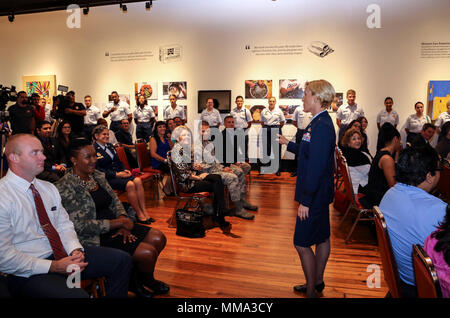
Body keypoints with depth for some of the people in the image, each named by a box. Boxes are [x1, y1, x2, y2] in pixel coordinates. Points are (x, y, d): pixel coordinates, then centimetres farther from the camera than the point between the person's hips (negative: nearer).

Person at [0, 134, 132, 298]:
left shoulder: (48, 188, 10)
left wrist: (76, 250, -10)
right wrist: (53, 267, -19)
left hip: (64, 254, 7)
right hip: (28, 272, -7)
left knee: (122, 260, -5)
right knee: (78, 295, -33)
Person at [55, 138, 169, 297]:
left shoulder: (98, 175, 8)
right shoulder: (65, 187, -17)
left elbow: (115, 201, 13)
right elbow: (80, 226, -21)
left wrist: (123, 221, -8)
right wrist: (119, 223, -20)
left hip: (114, 227, 8)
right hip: (95, 238, -8)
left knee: (158, 238, -1)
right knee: (148, 252, -18)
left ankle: (137, 279, 21)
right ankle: (148, 281, 18)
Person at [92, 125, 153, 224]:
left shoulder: (110, 146, 19)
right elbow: (98, 169, -13)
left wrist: (124, 170, 3)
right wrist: (116, 174, -18)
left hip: (118, 173, 7)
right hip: (107, 178, -7)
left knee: (138, 180, -20)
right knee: (130, 184, -30)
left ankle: (144, 212, -18)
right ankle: (139, 215, -19)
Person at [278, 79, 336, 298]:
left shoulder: (322, 126, -23)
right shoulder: (320, 122, 9)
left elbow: (316, 166, -26)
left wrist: (306, 200, -23)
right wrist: (288, 144, 27)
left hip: (314, 195, -10)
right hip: (320, 193, 10)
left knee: (302, 243, -1)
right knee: (322, 238, 20)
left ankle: (311, 291, 16)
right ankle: (317, 281, 37)